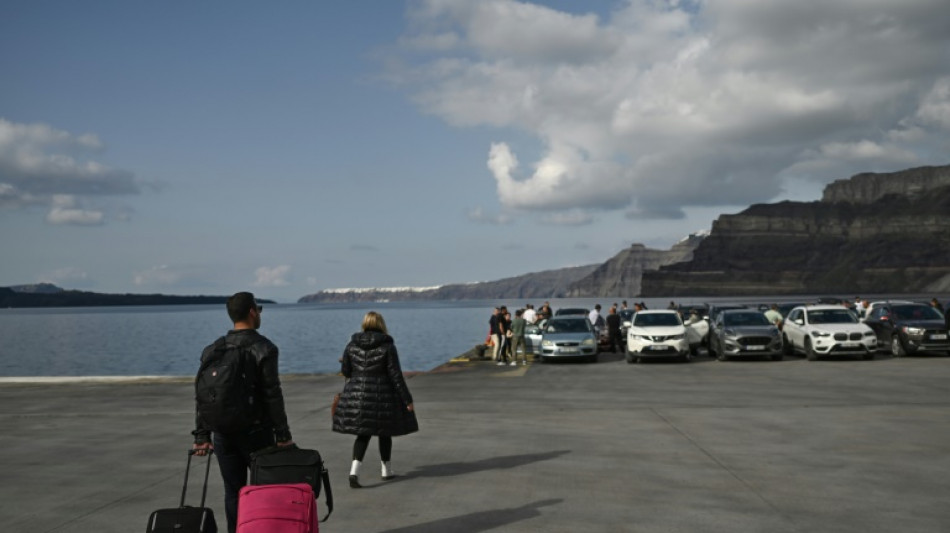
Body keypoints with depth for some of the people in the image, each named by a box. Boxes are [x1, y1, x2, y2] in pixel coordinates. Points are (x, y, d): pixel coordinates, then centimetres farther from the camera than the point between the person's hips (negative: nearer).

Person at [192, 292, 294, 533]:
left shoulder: (212, 350, 7)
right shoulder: (263, 348, -9)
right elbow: (272, 395, -13)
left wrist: (202, 435, 10)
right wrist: (283, 434, -9)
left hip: (223, 433, 5)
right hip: (256, 432, -4)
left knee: (233, 492, 10)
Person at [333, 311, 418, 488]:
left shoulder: (352, 345, 0)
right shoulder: (387, 346, -10)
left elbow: (346, 371, 6)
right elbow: (396, 375, -10)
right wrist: (407, 400, -5)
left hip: (356, 395, 3)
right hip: (382, 396, -3)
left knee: (363, 434, 10)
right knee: (384, 433, 14)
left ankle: (354, 470, -9)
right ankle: (387, 471, 27)